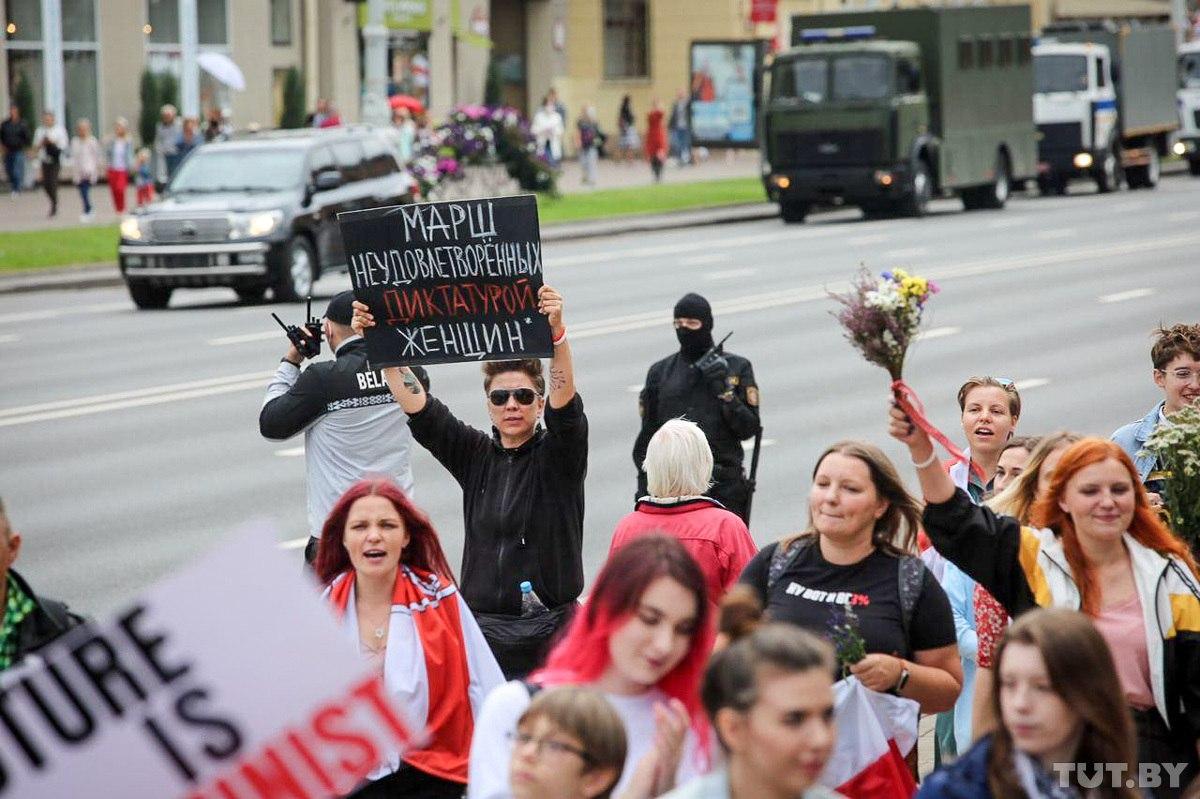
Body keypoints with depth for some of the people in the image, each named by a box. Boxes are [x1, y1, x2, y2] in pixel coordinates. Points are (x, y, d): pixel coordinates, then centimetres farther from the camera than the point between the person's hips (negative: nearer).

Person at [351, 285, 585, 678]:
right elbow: (418, 407, 3)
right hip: (483, 627, 3)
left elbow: (564, 401, -18)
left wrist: (557, 333, -35)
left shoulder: (556, 455, 0)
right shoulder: (475, 456, 10)